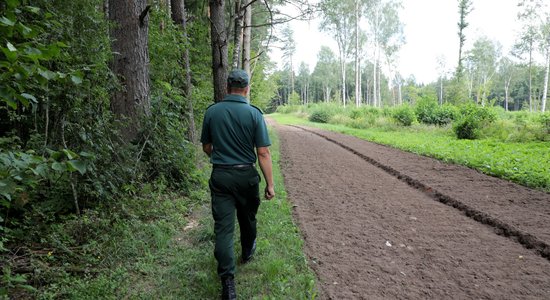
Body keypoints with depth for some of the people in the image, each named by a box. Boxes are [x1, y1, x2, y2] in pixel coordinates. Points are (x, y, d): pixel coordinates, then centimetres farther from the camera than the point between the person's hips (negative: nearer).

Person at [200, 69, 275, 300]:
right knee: (247, 218, 23)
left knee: (223, 226, 0)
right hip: (246, 175, 0)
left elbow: (206, 147, 9)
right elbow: (263, 153, -12)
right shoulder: (254, 114, -9)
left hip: (220, 176, 1)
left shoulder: (211, 112, -1)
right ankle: (247, 253, 48)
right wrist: (270, 184, -6)